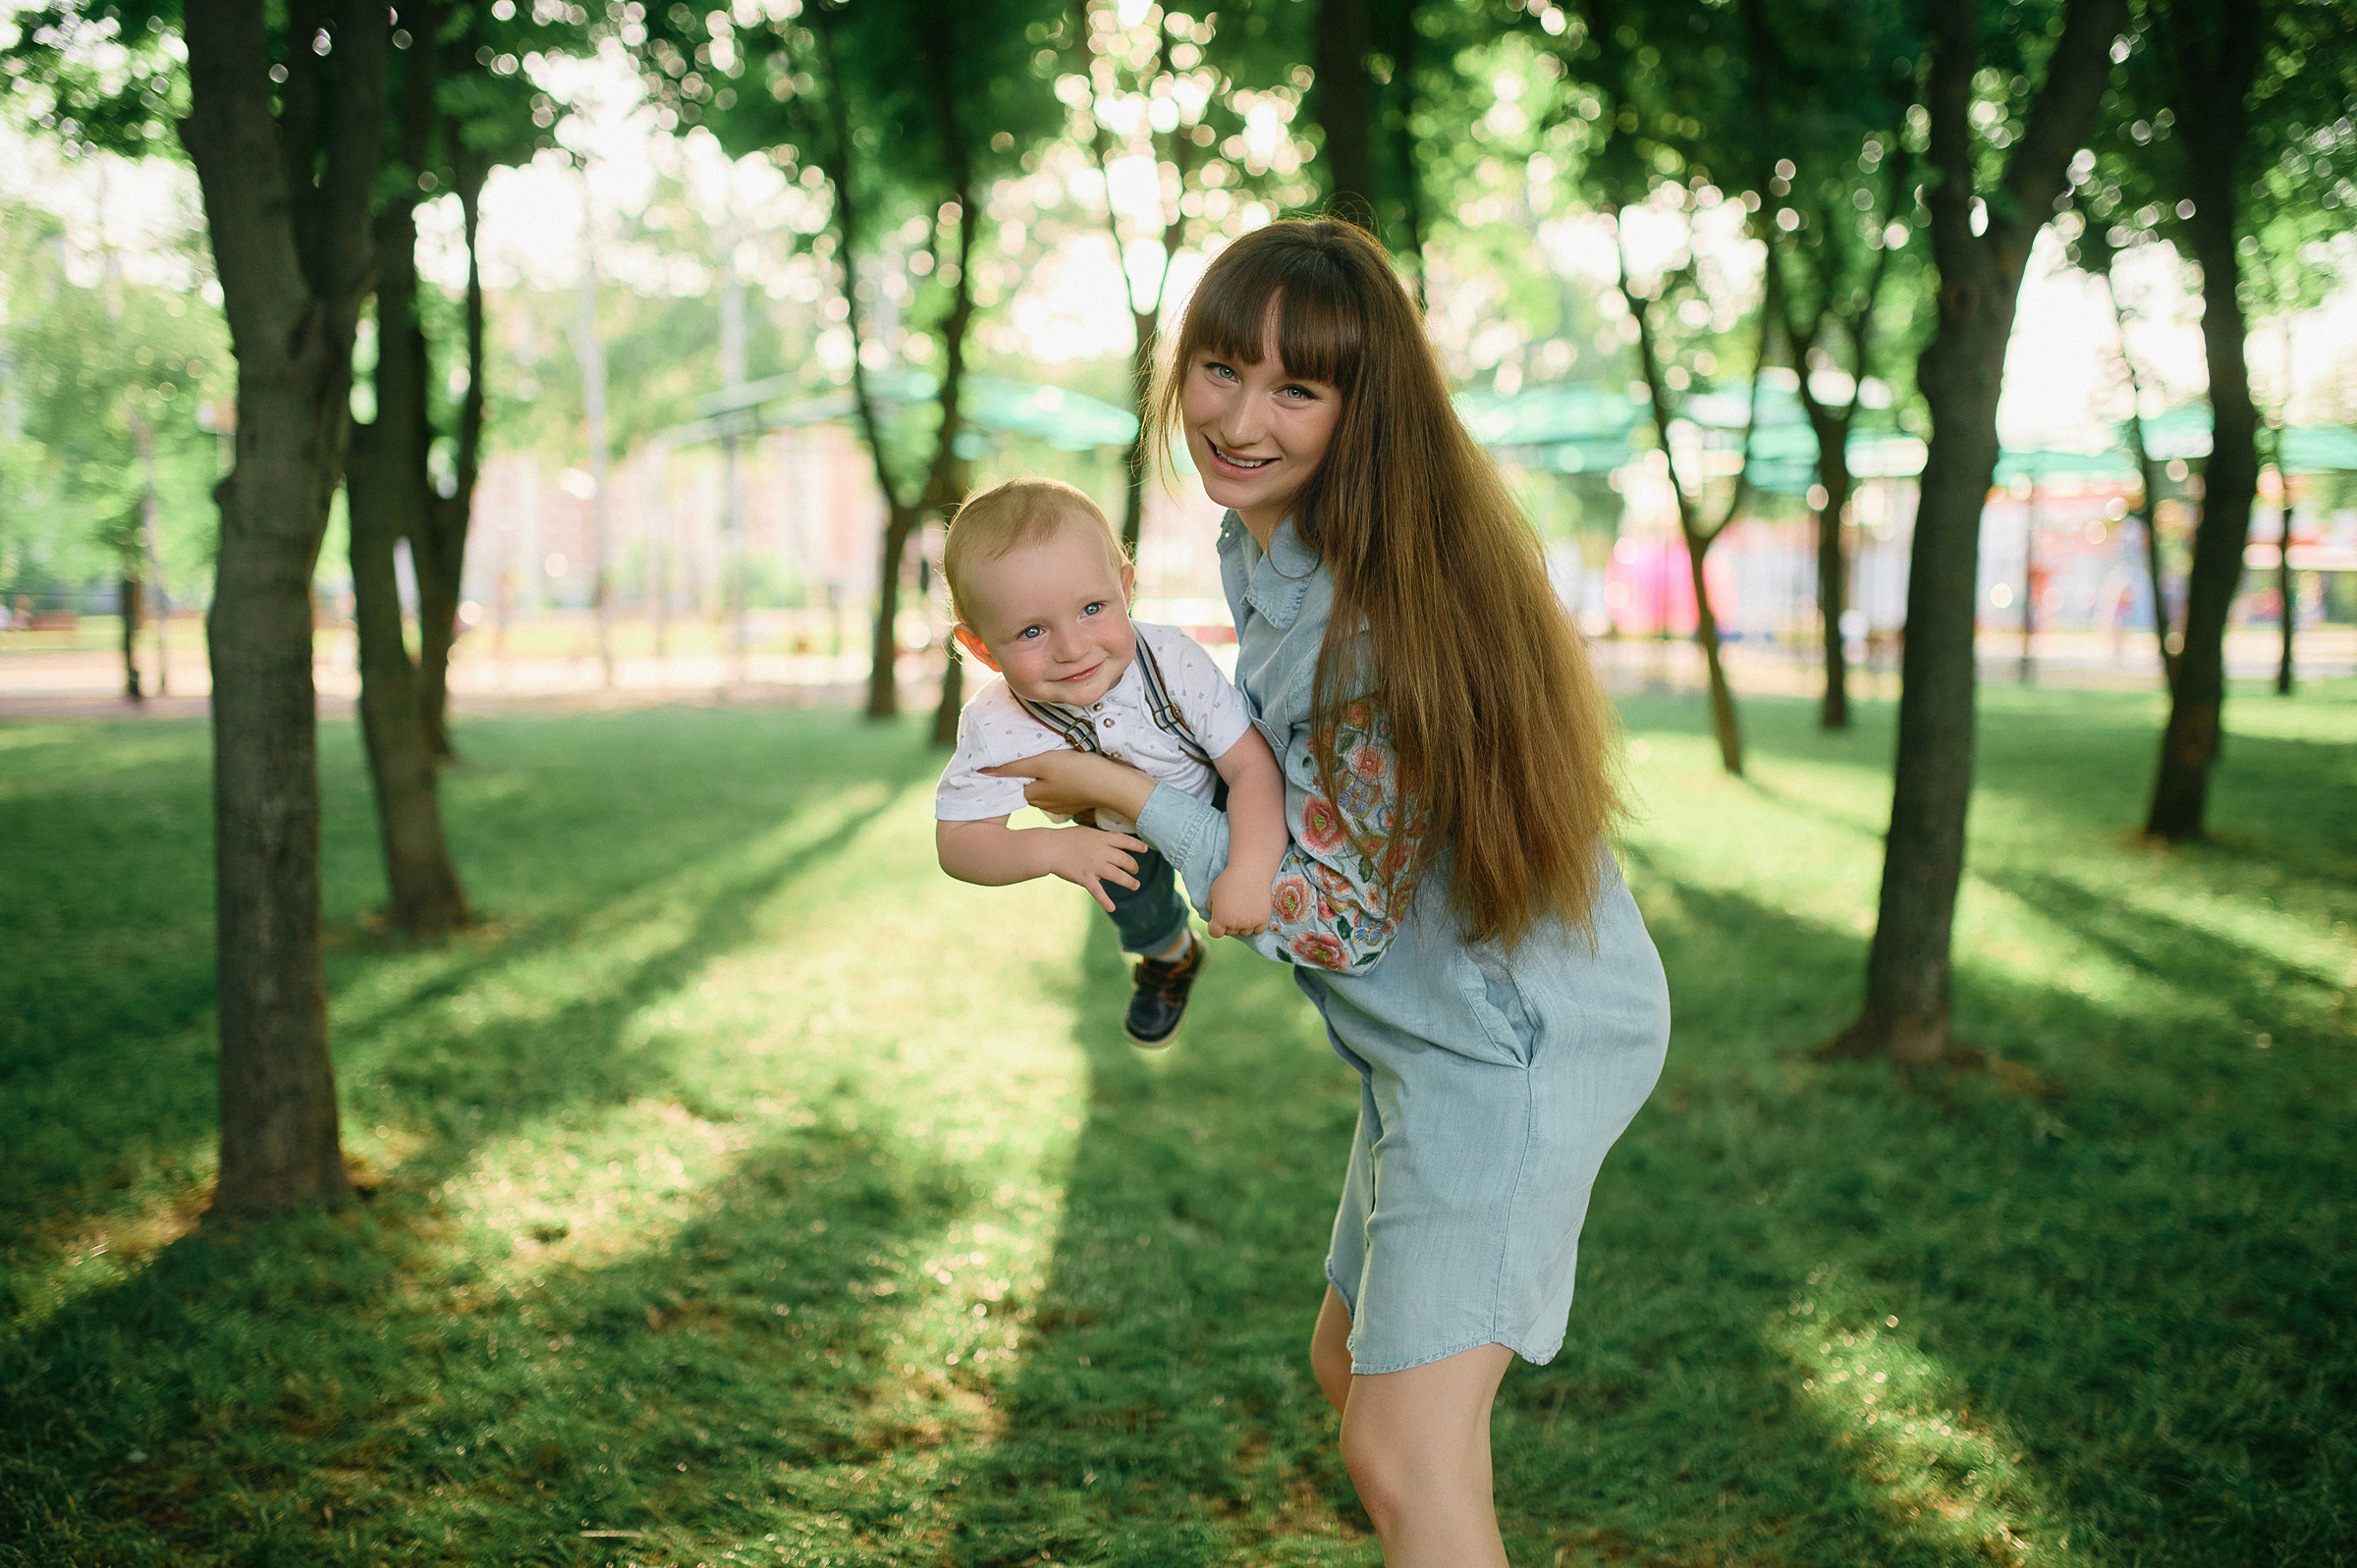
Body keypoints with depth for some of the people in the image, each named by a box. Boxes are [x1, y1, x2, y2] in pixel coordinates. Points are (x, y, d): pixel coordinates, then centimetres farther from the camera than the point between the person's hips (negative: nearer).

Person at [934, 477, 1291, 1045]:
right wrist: (1049, 850, -51)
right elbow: (958, 842, -32)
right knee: (1135, 910, 23)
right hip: (1117, 832, 2)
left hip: (1213, 796, -1)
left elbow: (1253, 765, -39)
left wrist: (1249, 872, -54)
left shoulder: (1175, 663, -41)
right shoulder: (997, 729, -39)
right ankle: (1170, 954, 60)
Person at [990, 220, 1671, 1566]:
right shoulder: (1258, 548, 3)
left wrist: (1128, 794, -15)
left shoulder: (1382, 607, -26)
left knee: (1407, 1460, -15)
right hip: (1445, 1036, 10)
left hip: (1510, 1041, -10)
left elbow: (1337, 918, -22)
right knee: (1352, 1364, 24)